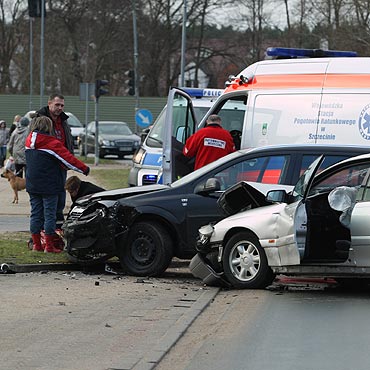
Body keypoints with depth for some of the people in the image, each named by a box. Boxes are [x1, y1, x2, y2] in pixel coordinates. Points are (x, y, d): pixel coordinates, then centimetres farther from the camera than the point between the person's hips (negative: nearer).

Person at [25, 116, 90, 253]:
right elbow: (68, 158, -12)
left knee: (35, 213, 10)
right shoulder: (51, 143, -14)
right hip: (49, 185, -6)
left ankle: (36, 244, 12)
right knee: (49, 215, 0)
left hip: (32, 185, 6)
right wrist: (84, 169, -3)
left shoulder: (29, 141, 6)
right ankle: (49, 245, 1)